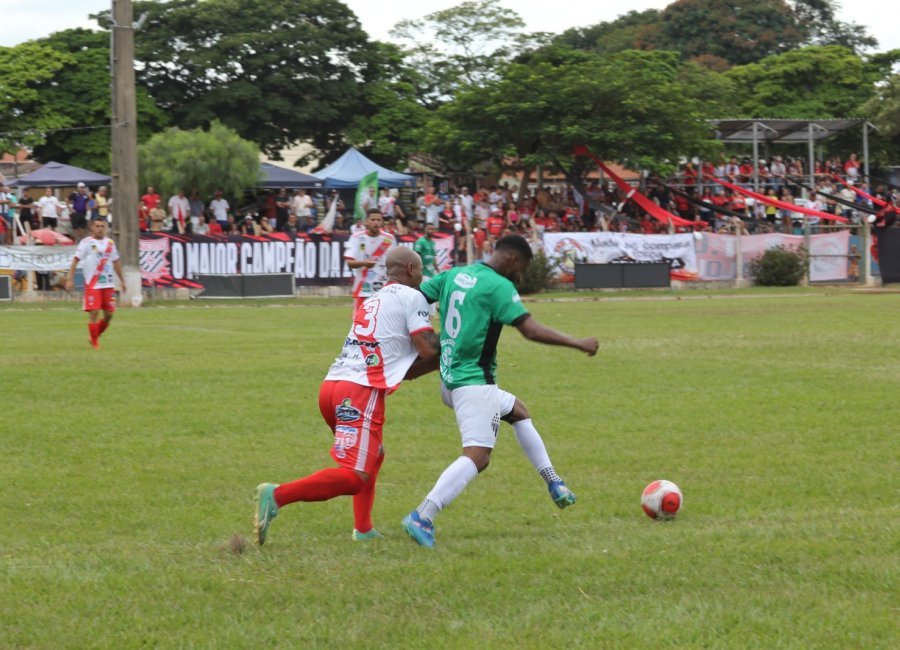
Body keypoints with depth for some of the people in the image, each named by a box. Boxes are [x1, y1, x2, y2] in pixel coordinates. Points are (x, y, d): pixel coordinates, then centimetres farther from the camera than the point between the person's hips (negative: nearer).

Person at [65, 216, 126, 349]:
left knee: (109, 314, 5)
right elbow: (76, 260, -9)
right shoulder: (86, 242, -5)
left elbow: (116, 262, 21)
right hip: (92, 285, -5)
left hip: (108, 284, 5)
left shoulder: (110, 243, 11)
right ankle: (95, 342, 2)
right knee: (94, 313, -8)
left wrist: (121, 280, 20)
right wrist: (70, 279, -17)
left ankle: (95, 337, 24)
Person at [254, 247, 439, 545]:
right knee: (354, 476, -14)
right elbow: (429, 351, -4)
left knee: (373, 456, 28)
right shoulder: (411, 297, 3)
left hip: (332, 384, 9)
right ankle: (278, 495, -25)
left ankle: (363, 529, 21)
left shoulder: (374, 299, 27)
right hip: (361, 392, -9)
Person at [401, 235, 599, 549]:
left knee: (518, 410, 29)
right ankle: (422, 517, -30)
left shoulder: (454, 275, 9)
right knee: (477, 456, -17)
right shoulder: (499, 286, -13)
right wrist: (579, 344, -10)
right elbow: (531, 331, -19)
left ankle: (554, 484, 31)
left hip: (451, 378, 10)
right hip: (474, 382, -10)